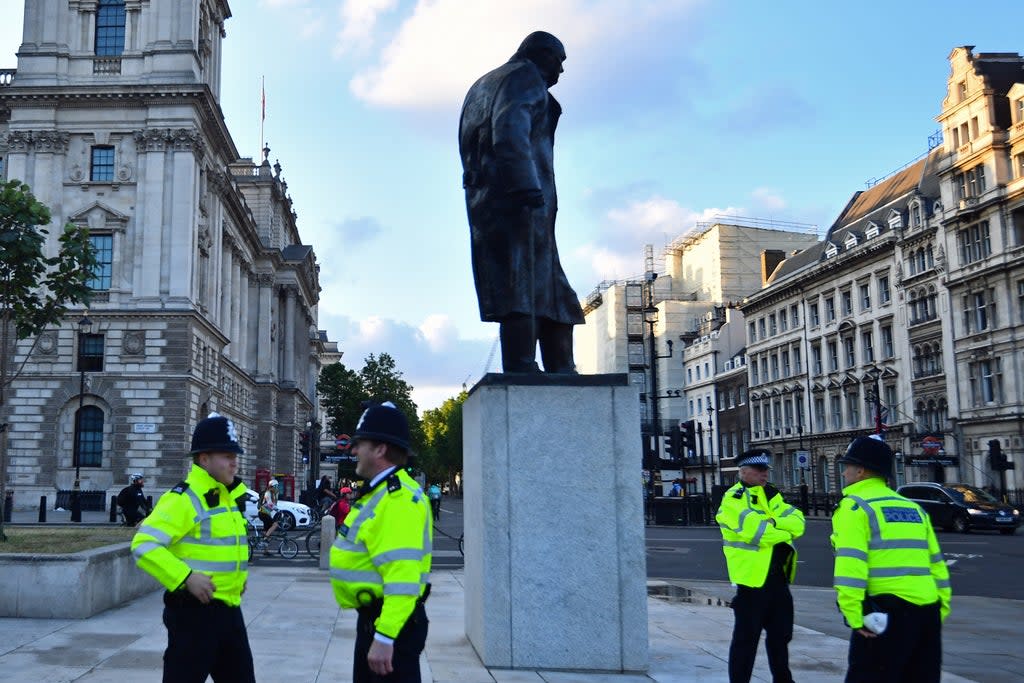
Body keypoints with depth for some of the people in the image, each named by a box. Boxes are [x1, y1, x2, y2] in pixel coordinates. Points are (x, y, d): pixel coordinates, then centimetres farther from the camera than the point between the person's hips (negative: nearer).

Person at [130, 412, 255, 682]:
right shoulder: (183, 498, -16)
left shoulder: (231, 496, 12)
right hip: (194, 611, -9)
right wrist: (185, 578, -27)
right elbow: (143, 546, -23)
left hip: (229, 609, 9)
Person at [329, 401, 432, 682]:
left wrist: (385, 636, -32)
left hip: (391, 623, -11)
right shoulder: (380, 491, 12)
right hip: (373, 617, 11)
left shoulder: (398, 497, -22)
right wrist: (376, 628, 20)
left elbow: (403, 577, -30)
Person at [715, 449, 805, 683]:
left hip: (777, 576, 8)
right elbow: (756, 532, -22)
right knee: (746, 638, -1)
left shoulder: (770, 495, 14)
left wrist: (773, 522, -17)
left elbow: (797, 522, 1)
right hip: (751, 577, -8)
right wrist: (785, 532, -7)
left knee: (780, 634, 19)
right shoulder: (733, 499, -10)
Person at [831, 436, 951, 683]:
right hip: (927, 609, 7)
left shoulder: (855, 506, -3)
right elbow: (936, 562, 19)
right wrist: (941, 610, 21)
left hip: (886, 610, -7)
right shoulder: (915, 508, 20)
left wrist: (854, 617, -14)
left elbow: (850, 564, -14)